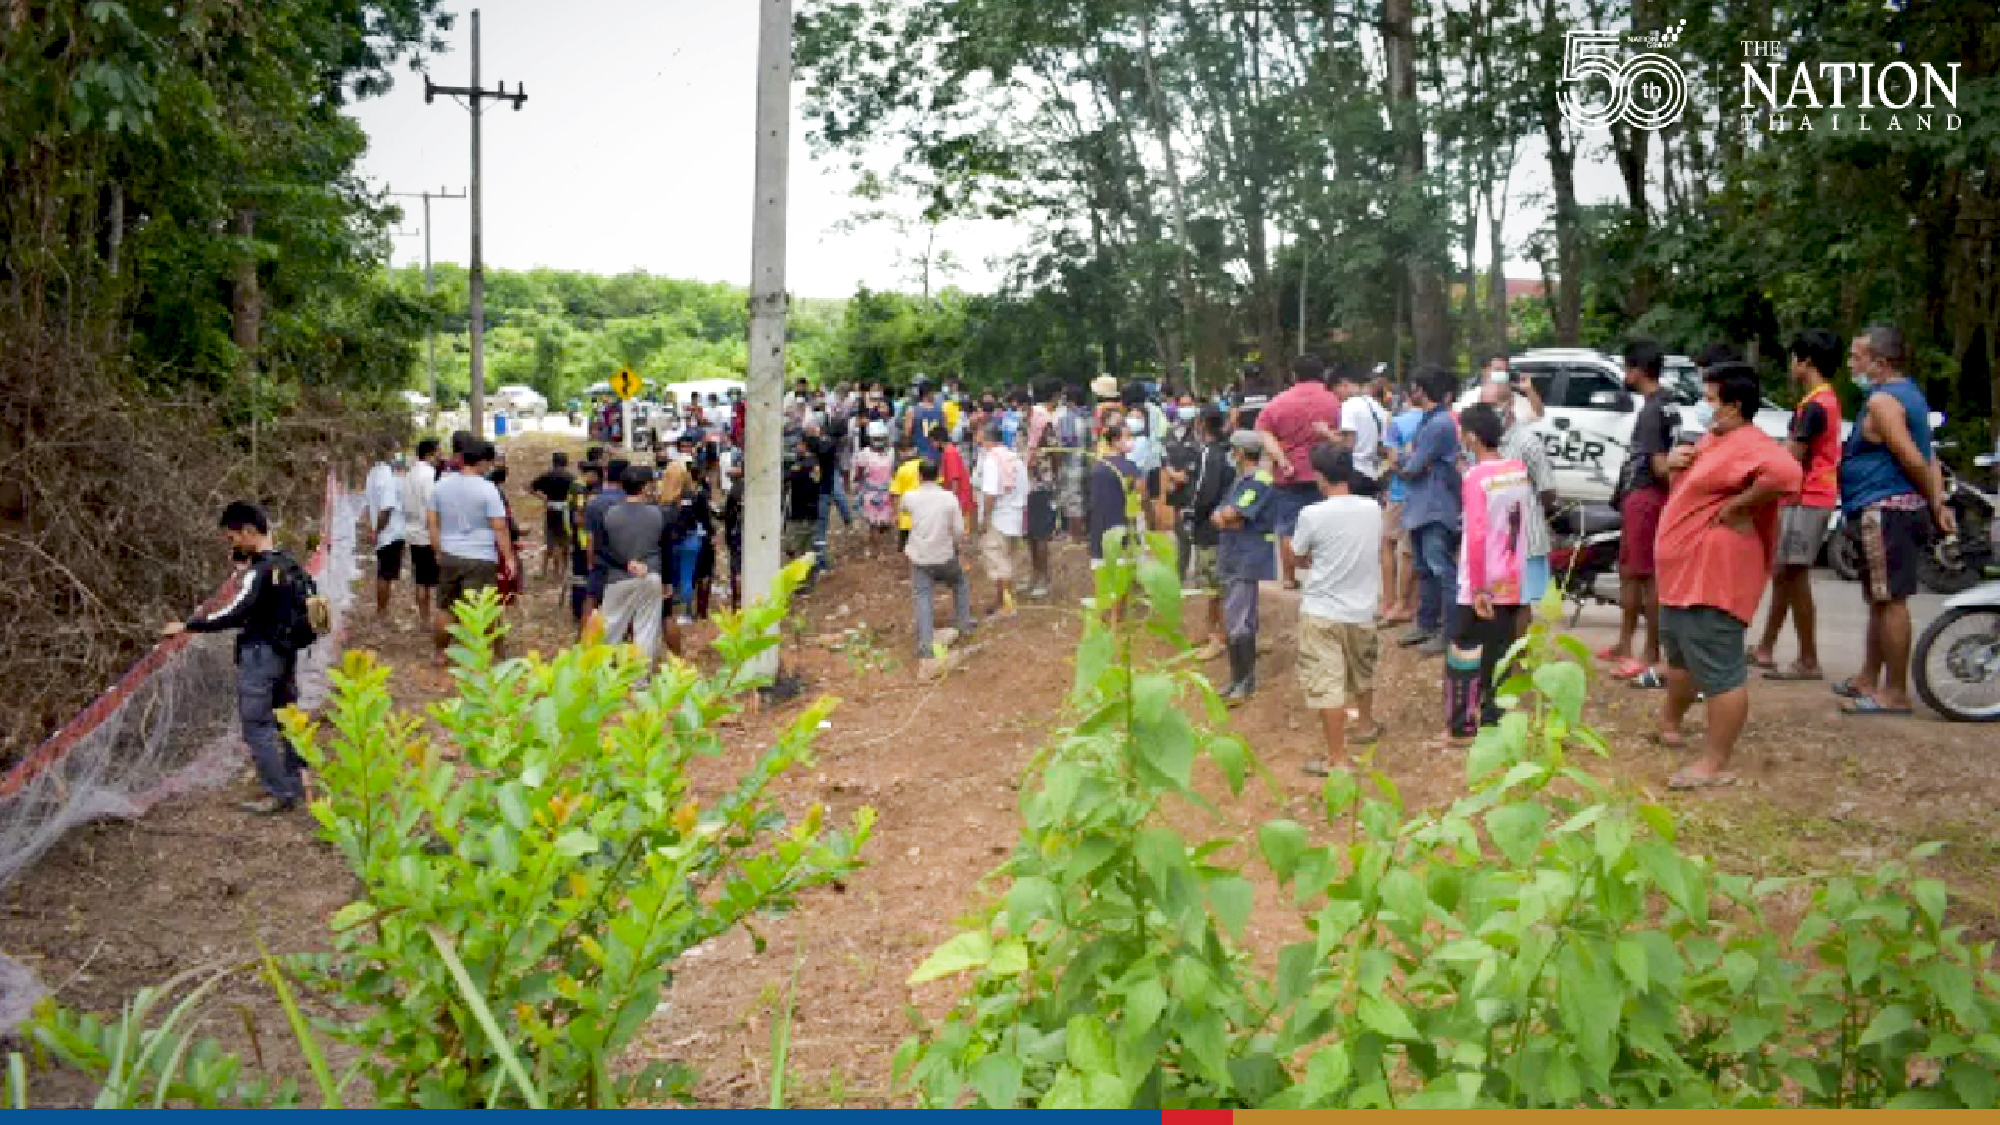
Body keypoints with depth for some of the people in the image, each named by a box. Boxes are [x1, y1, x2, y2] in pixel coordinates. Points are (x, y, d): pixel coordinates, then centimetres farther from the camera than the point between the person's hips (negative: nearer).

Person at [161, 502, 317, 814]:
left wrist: (187, 626, -20)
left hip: (261, 656, -9)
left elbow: (234, 614, -26)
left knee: (257, 725, -2)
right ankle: (296, 783, 26)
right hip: (287, 653, 9)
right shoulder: (288, 564, 7)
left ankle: (279, 793, 0)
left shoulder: (260, 571, -19)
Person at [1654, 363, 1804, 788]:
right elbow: (1691, 487, 29)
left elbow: (1785, 473, -38)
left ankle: (1715, 765, -5)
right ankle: (1669, 723, 46)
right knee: (1679, 654, 28)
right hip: (1685, 572, 12)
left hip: (1715, 577, -12)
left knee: (1718, 671, -8)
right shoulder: (1713, 439, 16)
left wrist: (1737, 507, -26)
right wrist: (1675, 464, 6)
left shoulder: (1747, 445, -18)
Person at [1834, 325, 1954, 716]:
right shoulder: (1909, 393, 18)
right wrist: (1939, 503, 7)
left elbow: (1913, 459, -19)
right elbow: (1928, 457, 15)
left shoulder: (1882, 400, -15)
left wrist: (1932, 503, -5)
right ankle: (1869, 679, 29)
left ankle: (1895, 694, -4)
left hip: (1886, 509, -11)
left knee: (1890, 600, -7)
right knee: (1880, 599, 18)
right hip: (1892, 510, 11)